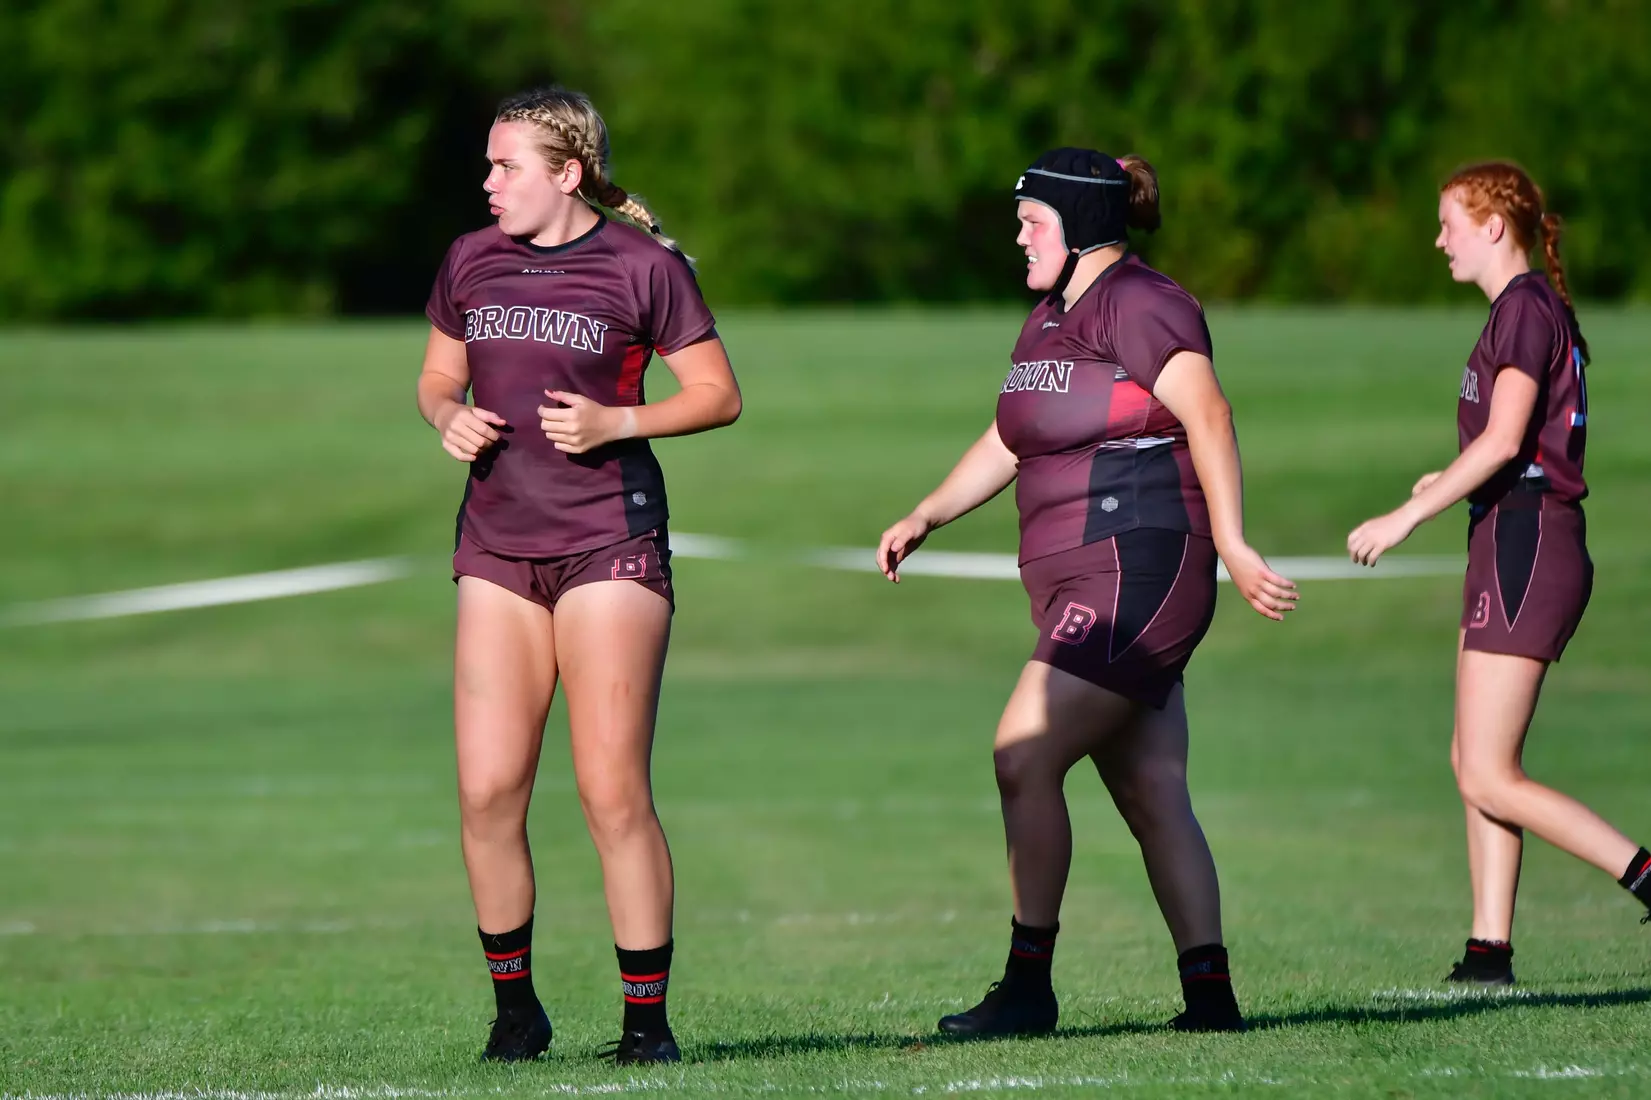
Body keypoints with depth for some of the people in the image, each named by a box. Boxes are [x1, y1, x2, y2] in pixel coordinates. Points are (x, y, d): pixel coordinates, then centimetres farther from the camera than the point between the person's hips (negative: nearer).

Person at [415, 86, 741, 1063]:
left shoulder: (644, 267, -4)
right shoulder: (472, 262, 10)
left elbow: (720, 395, 0)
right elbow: (439, 377, 22)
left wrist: (618, 422, -14)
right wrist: (450, 419, 0)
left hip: (610, 542, -4)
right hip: (497, 544, 5)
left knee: (614, 792, -8)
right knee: (488, 792, -2)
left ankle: (647, 1020, 1)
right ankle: (515, 1007, 13)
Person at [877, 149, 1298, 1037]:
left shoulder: (1137, 304, -9)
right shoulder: (1049, 322, 20)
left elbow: (1207, 416, -19)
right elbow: (1004, 445, 30)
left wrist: (1232, 545, -27)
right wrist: (925, 517, 22)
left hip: (1134, 569, -10)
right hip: (1078, 585, 10)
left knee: (1023, 756, -14)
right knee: (1151, 795, 7)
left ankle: (1027, 985, -9)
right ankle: (1210, 994, 7)